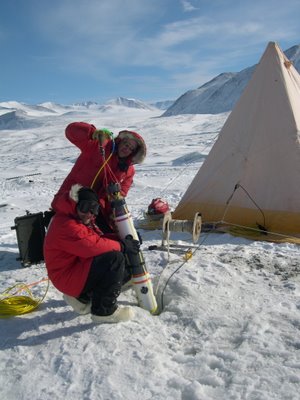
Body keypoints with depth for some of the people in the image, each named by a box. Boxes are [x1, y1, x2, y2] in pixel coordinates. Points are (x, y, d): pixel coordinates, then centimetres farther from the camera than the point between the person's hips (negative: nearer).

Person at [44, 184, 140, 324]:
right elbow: (92, 246, -31)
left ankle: (83, 297, 12)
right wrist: (122, 245, -20)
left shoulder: (82, 221, 13)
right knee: (116, 259, -26)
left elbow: (99, 237, 11)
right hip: (68, 277, -10)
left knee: (125, 271, 6)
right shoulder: (66, 225, -21)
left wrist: (124, 239, -5)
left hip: (79, 268, 10)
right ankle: (104, 311, -15)